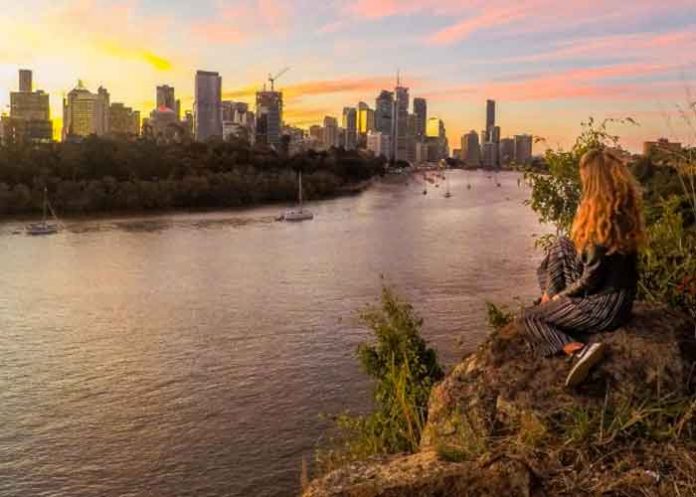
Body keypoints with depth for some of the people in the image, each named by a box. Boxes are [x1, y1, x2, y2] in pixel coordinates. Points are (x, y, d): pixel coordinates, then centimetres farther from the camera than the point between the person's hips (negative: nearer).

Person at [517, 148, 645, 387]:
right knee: (562, 246, 21)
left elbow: (591, 279, -21)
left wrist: (558, 295, -3)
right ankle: (553, 304, 18)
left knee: (527, 319, 5)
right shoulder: (627, 209, 2)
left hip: (604, 306, -9)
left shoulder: (600, 217, -24)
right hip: (622, 296, 9)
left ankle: (579, 349, -16)